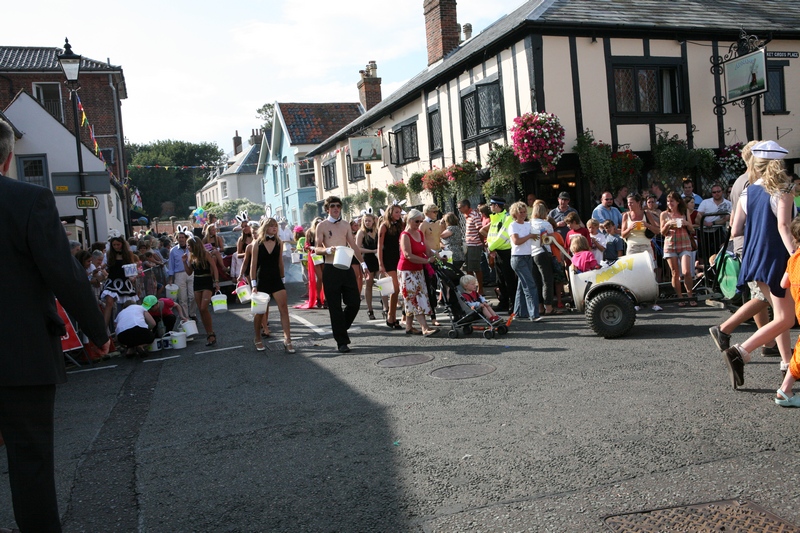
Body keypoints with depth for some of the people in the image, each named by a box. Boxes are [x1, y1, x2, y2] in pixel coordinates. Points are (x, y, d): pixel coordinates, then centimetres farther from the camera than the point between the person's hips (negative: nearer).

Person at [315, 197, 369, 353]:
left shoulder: (346, 225, 13)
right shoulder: (322, 226, 0)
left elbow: (353, 246, 16)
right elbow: (317, 249, -4)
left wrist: (362, 263, 10)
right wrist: (328, 250, -24)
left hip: (346, 268, 4)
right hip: (331, 269, -4)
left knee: (354, 302, 2)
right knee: (335, 306, 0)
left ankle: (340, 329, 27)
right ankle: (341, 341, 6)